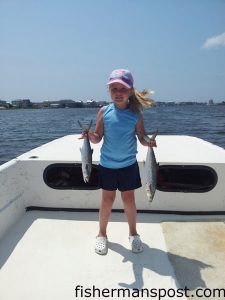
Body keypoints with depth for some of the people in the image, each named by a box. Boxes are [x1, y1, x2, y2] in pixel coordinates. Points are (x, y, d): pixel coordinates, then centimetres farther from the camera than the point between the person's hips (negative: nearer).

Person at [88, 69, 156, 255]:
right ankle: (102, 234, 33)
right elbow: (98, 137, -2)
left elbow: (142, 137, -3)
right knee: (107, 199, 11)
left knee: (129, 199, 11)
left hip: (128, 165, 0)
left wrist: (149, 142, -23)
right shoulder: (104, 112, -5)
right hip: (107, 164, 1)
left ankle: (133, 233, 35)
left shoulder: (135, 114, -6)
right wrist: (90, 135, -23)